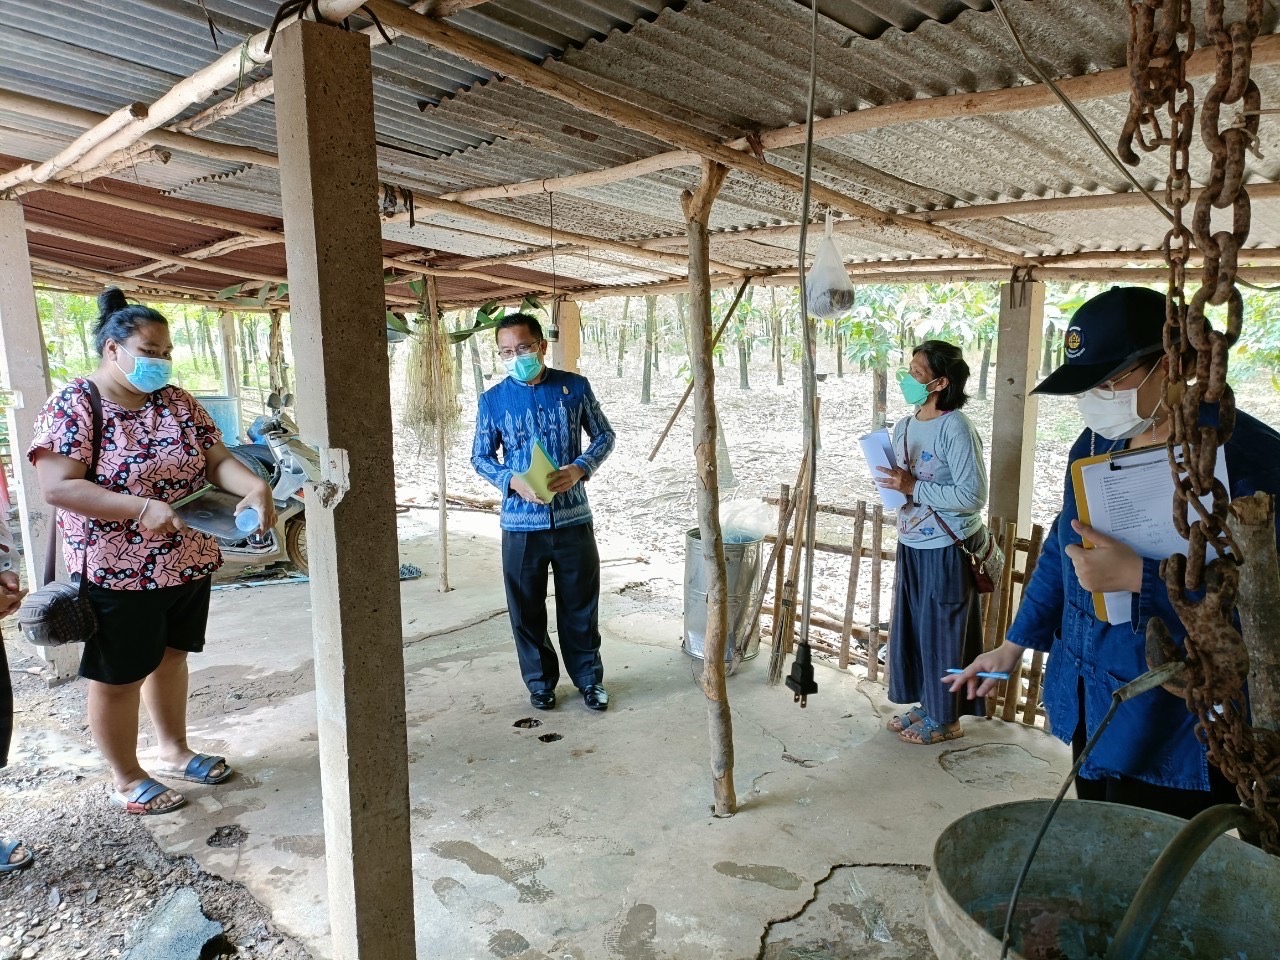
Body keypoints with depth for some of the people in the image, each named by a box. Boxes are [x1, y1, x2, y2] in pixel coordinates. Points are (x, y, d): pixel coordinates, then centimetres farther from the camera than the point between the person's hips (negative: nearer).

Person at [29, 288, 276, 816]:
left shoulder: (178, 403, 3)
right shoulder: (73, 406, -13)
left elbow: (218, 459, -3)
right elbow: (58, 487, -21)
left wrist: (254, 486, -24)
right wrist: (141, 507, -31)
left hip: (188, 563, 6)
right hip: (118, 574, -6)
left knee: (171, 657, 21)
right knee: (118, 677, 10)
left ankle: (175, 750, 39)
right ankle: (126, 779, 27)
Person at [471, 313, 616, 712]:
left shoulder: (575, 387, -2)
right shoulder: (492, 400, 0)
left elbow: (604, 435, 6)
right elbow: (480, 457, 6)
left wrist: (580, 468, -14)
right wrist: (512, 481, -14)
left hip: (573, 517, 0)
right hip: (520, 523, 1)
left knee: (581, 604, 10)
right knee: (527, 609, 10)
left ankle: (589, 678, 29)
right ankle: (540, 681, 30)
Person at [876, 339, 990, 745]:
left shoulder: (956, 428, -19)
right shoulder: (903, 427, 6)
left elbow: (973, 496, -22)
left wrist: (914, 488, -23)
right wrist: (893, 486, -5)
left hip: (946, 550, -8)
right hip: (911, 546, 8)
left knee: (941, 632, 5)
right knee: (910, 628, 16)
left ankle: (946, 718, 23)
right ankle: (925, 705, 34)